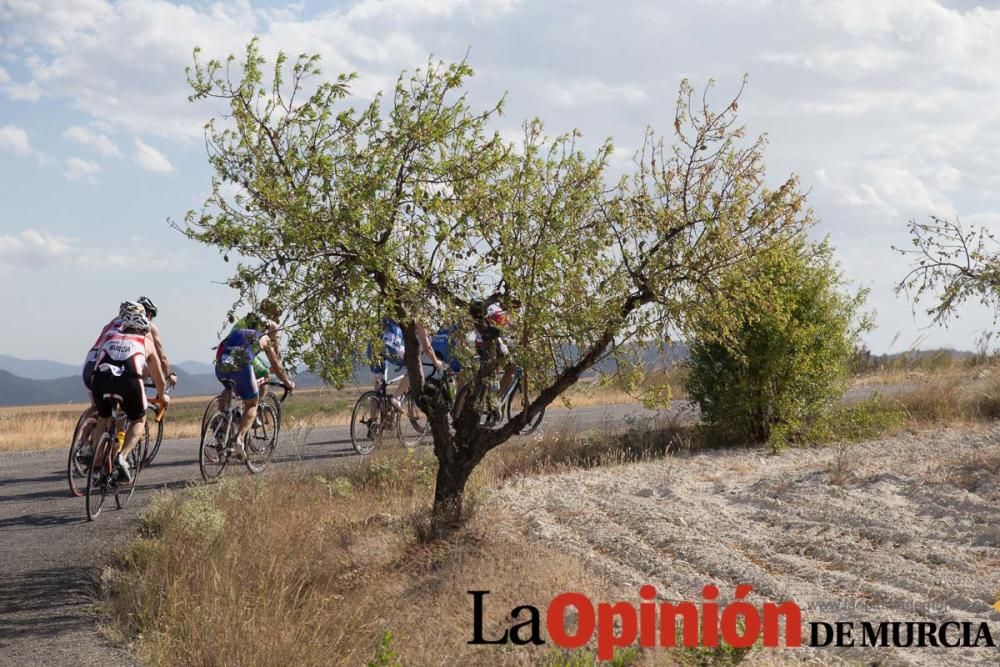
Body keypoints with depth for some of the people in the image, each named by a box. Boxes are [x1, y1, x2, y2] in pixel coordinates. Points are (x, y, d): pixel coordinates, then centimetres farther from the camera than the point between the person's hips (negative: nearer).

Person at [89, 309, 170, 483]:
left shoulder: (110, 335, 31)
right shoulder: (146, 342, 27)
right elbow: (159, 378, 35)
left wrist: (95, 393, 57)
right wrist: (162, 395, 56)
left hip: (100, 377, 2)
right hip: (129, 381, -2)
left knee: (102, 418, 28)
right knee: (139, 420, 21)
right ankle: (122, 457, -1)